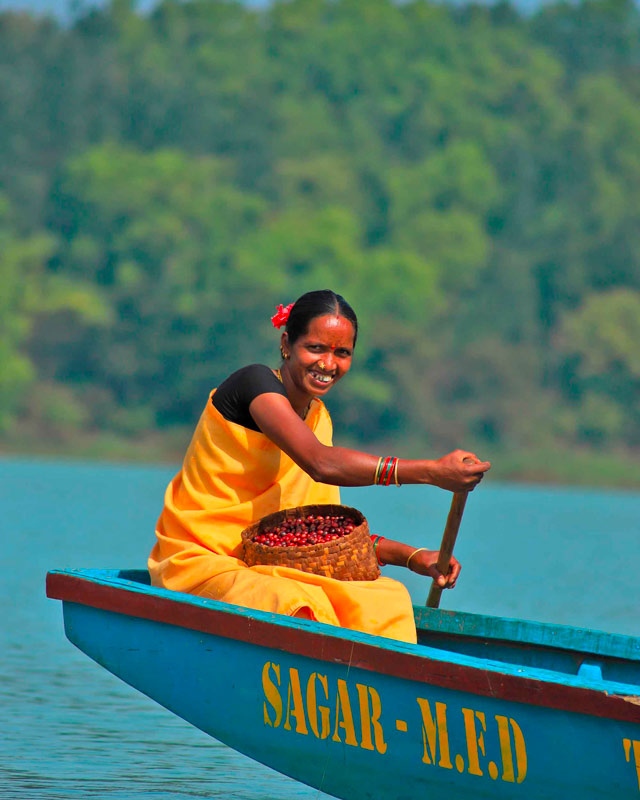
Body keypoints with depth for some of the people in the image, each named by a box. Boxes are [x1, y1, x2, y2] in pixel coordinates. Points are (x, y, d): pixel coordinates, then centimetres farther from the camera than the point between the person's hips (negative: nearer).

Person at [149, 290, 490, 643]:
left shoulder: (318, 416, 14)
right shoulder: (255, 382, -12)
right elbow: (320, 464, -28)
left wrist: (412, 556, -3)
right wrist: (432, 472, -34)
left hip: (262, 567, 8)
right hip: (201, 563, -8)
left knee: (386, 598, -12)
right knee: (300, 609, -36)